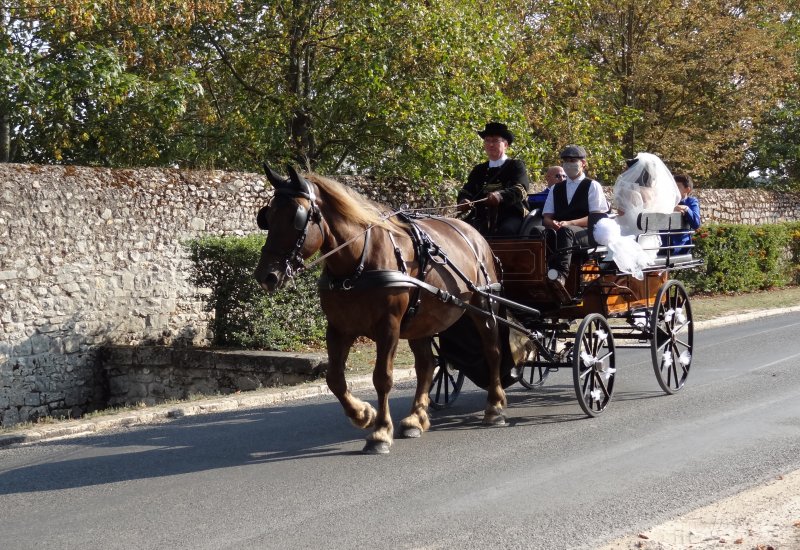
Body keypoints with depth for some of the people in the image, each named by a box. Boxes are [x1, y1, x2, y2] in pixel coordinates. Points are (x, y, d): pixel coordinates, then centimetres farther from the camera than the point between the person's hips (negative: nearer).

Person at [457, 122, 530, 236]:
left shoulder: (516, 165, 7)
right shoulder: (478, 170, 23)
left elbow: (520, 190, -10)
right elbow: (466, 191, 13)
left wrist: (501, 196, -33)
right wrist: (464, 201, -14)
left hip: (510, 216, -4)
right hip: (483, 219, 4)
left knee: (505, 232, -35)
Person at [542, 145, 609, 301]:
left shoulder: (592, 186, 12)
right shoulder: (556, 188, 26)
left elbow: (596, 218, -1)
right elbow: (546, 217, 18)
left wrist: (569, 223, -15)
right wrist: (553, 223, -8)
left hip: (586, 235, -4)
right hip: (559, 233, 4)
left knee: (565, 231, -40)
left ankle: (560, 275, -60)